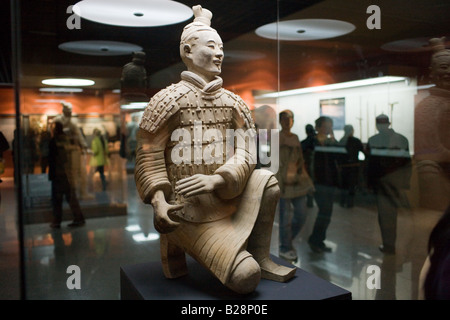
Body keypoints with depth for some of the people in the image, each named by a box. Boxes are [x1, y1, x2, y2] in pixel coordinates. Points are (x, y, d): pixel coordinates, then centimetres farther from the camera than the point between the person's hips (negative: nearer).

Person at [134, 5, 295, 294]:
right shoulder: (169, 100, -7)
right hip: (191, 213, -6)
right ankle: (178, 248, 9)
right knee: (245, 277, -16)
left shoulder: (233, 102, 6)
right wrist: (159, 203, -25)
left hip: (226, 202, 6)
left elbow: (247, 151, -5)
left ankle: (261, 258, 0)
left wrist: (216, 179, -23)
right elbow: (148, 158, -10)